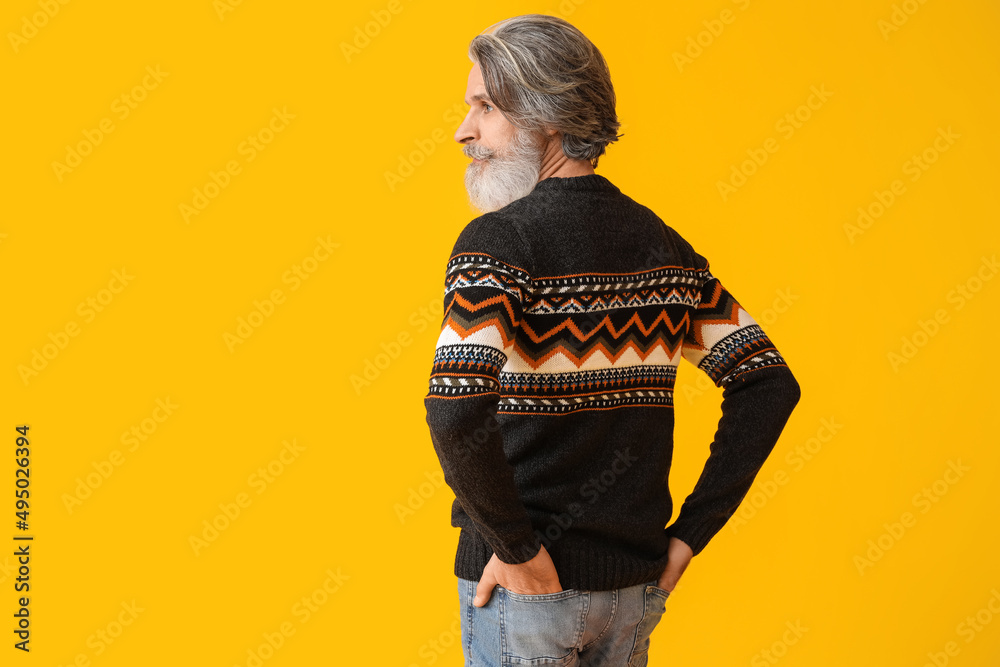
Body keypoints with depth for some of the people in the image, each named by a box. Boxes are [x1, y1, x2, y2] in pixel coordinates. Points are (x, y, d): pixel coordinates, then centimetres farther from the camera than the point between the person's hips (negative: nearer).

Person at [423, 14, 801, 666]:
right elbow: (770, 386, 5)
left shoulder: (498, 241, -15)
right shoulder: (664, 245, 4)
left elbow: (456, 411, -30)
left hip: (522, 587, -6)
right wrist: (687, 535, 3)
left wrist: (518, 547, -17)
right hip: (633, 587, 6)